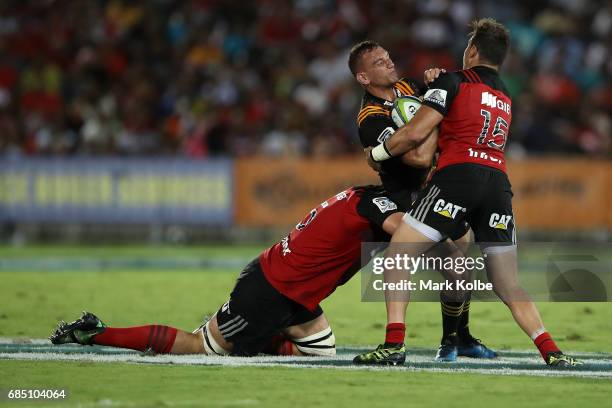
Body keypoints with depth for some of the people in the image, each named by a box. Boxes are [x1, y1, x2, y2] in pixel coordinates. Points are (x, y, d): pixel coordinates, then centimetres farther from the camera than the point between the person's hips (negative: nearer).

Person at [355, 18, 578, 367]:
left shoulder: (453, 82, 7)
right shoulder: (507, 98, 27)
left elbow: (416, 133, 1)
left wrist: (377, 154, 15)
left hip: (458, 176, -6)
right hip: (498, 183, 6)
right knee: (510, 287, 10)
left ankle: (393, 343, -13)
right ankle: (551, 351, -5)